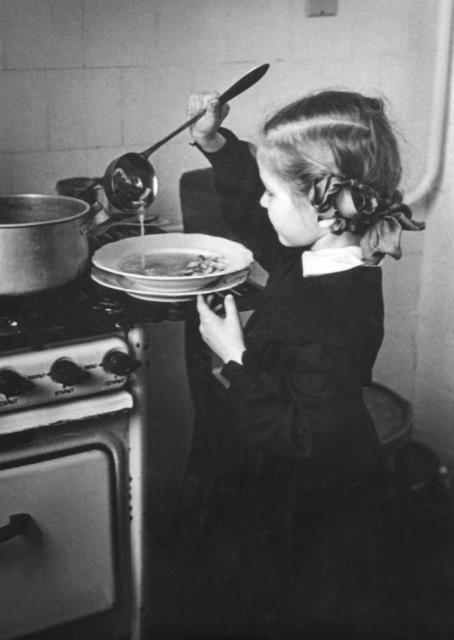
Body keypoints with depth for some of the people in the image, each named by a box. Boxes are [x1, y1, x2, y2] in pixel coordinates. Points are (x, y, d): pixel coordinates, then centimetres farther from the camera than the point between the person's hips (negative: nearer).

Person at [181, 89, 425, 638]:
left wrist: (236, 361, -29)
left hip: (321, 514, -9)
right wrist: (216, 145, 2)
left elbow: (306, 436, -34)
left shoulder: (335, 312, -36)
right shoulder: (319, 259, -8)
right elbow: (255, 224, 11)